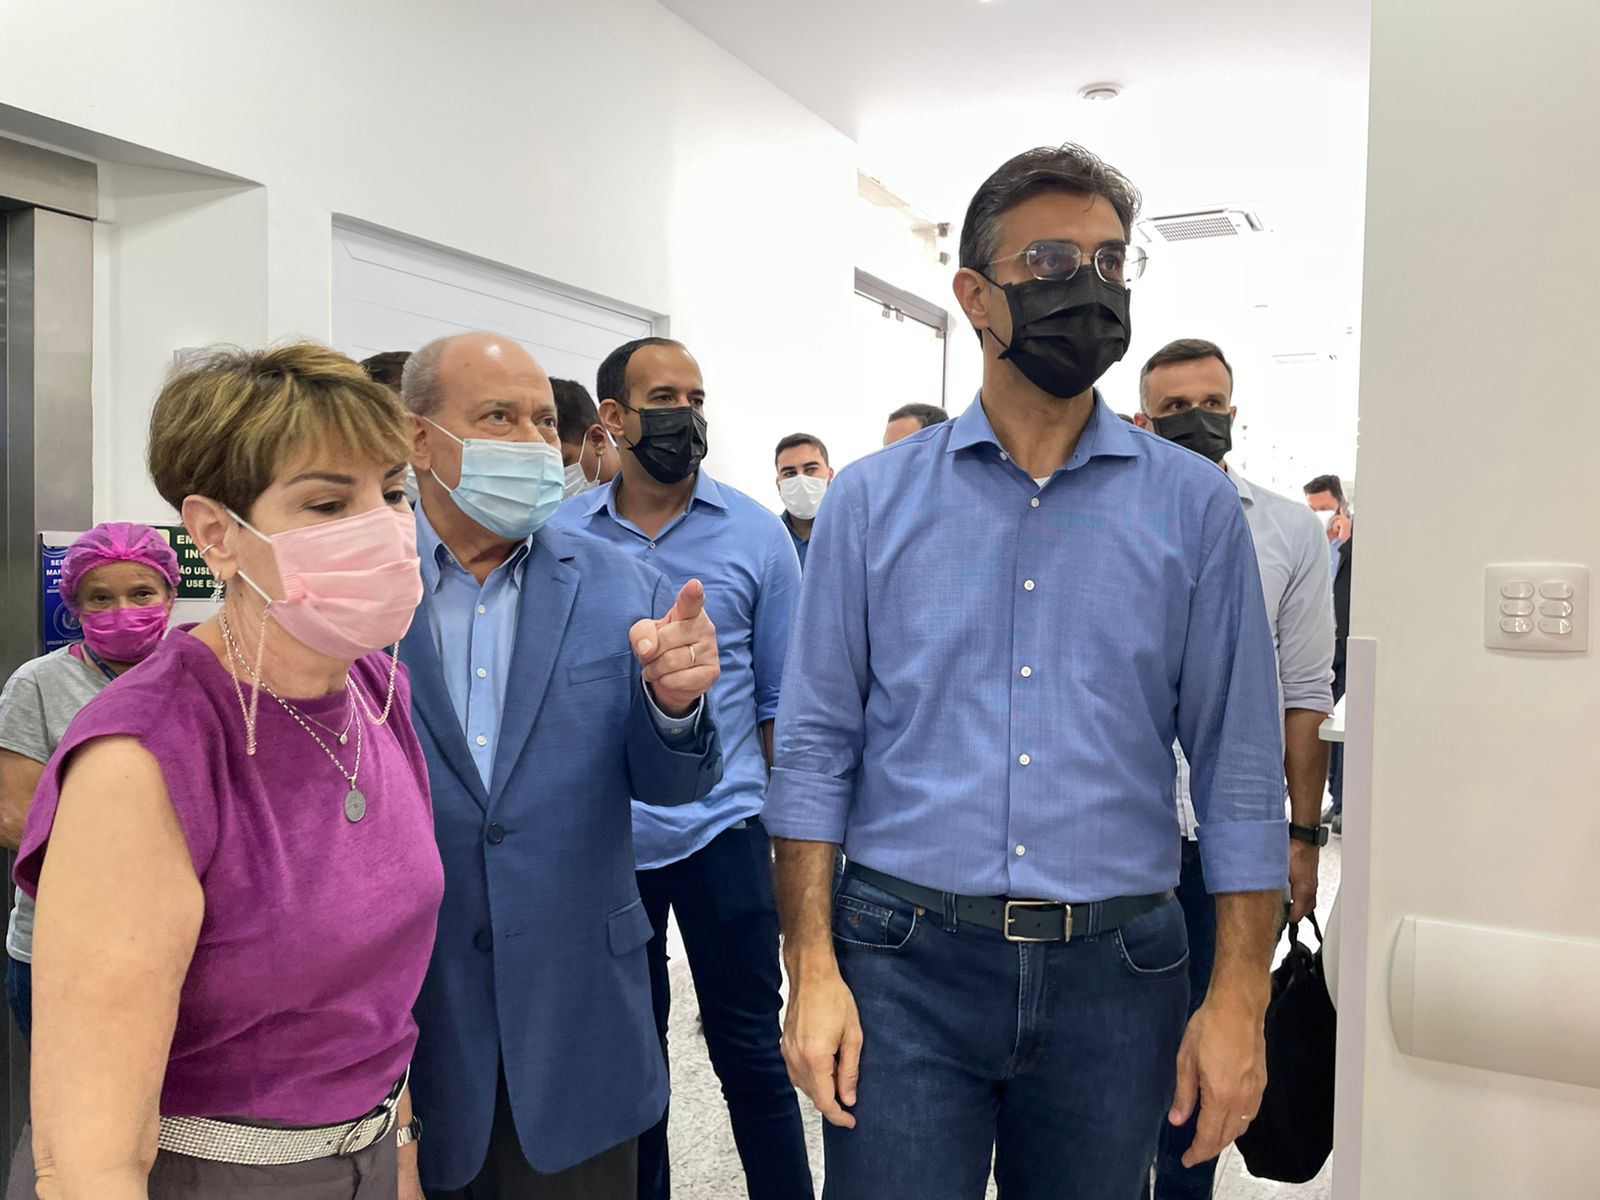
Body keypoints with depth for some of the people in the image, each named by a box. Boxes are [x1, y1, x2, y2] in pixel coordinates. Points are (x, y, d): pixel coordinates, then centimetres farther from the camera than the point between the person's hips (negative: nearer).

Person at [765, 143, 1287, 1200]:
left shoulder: (1194, 506, 1)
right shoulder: (872, 500, 0)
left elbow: (1241, 766, 2)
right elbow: (816, 745, 0)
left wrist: (1240, 1000, -2)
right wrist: (813, 969, -6)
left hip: (1113, 972, 2)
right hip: (904, 962, -1)